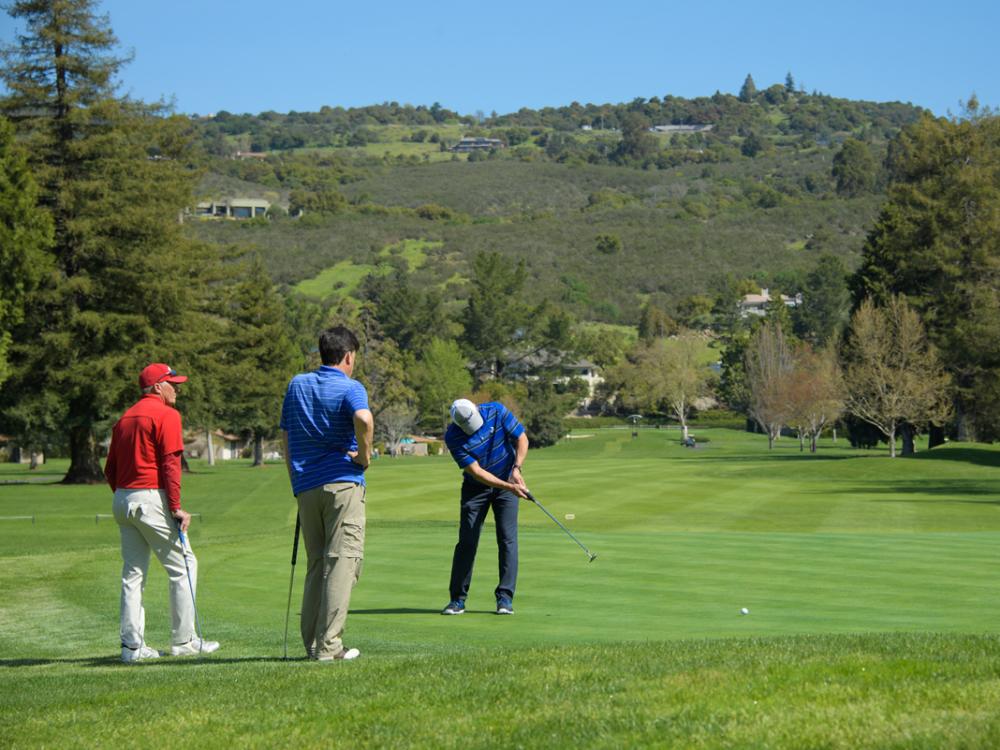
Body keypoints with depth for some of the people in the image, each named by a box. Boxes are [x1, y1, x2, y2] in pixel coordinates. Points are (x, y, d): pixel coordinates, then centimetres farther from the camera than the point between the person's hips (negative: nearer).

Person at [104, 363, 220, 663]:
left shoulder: (125, 418, 16)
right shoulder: (167, 414, -7)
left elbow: (110, 469, 16)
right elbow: (170, 464, -15)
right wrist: (176, 508, -16)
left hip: (122, 501, 8)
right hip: (152, 498, -8)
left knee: (133, 572, 9)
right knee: (183, 565, 1)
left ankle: (132, 645, 6)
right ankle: (183, 640, 0)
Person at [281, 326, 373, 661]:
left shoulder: (297, 384, 14)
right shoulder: (350, 388, -5)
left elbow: (285, 436, 16)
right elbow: (364, 419, -27)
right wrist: (365, 455, -11)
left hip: (306, 487, 6)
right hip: (343, 482, -6)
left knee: (315, 565, 13)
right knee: (343, 561, -6)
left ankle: (312, 643, 10)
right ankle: (329, 644, -13)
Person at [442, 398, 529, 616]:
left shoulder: (497, 411, -18)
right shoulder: (453, 437, -22)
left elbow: (522, 438, -8)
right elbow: (476, 472, -23)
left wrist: (517, 468, -22)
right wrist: (508, 487, -29)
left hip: (508, 481, 1)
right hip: (476, 487, -1)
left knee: (508, 539, -7)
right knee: (467, 541, -4)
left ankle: (505, 598, -5)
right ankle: (458, 599, 4)